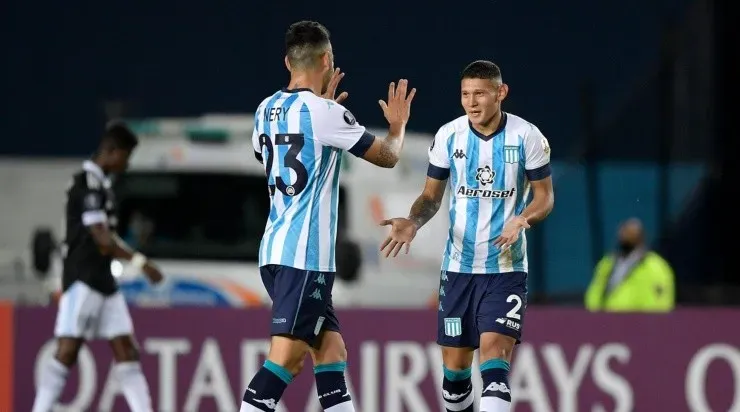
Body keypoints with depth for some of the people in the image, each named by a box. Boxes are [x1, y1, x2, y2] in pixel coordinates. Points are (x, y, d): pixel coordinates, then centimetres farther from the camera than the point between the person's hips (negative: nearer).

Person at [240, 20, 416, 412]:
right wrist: (398, 125, 21)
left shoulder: (267, 109, 11)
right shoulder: (323, 112, -12)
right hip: (305, 255, -9)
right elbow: (387, 156, -2)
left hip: (275, 249, 9)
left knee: (330, 349, 11)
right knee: (286, 358, -11)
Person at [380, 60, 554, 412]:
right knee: (455, 361, 7)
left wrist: (524, 219, -22)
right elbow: (432, 195, 8)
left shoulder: (527, 136, -7)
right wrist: (413, 221, -15)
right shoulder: (448, 135, -1)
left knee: (494, 351, -19)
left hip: (506, 267, -3)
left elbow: (545, 195, 1)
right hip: (458, 265, 3)